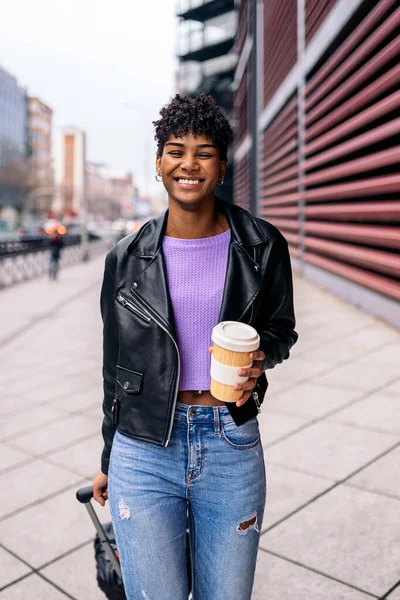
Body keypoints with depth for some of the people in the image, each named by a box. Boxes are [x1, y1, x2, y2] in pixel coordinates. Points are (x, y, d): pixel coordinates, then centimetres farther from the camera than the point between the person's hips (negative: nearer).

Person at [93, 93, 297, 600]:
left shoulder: (262, 246, -2)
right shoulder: (127, 258, -1)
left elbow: (282, 328, 11)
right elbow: (116, 366, 7)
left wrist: (261, 354, -14)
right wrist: (109, 460, 15)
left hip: (232, 448, 1)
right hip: (144, 451, 0)